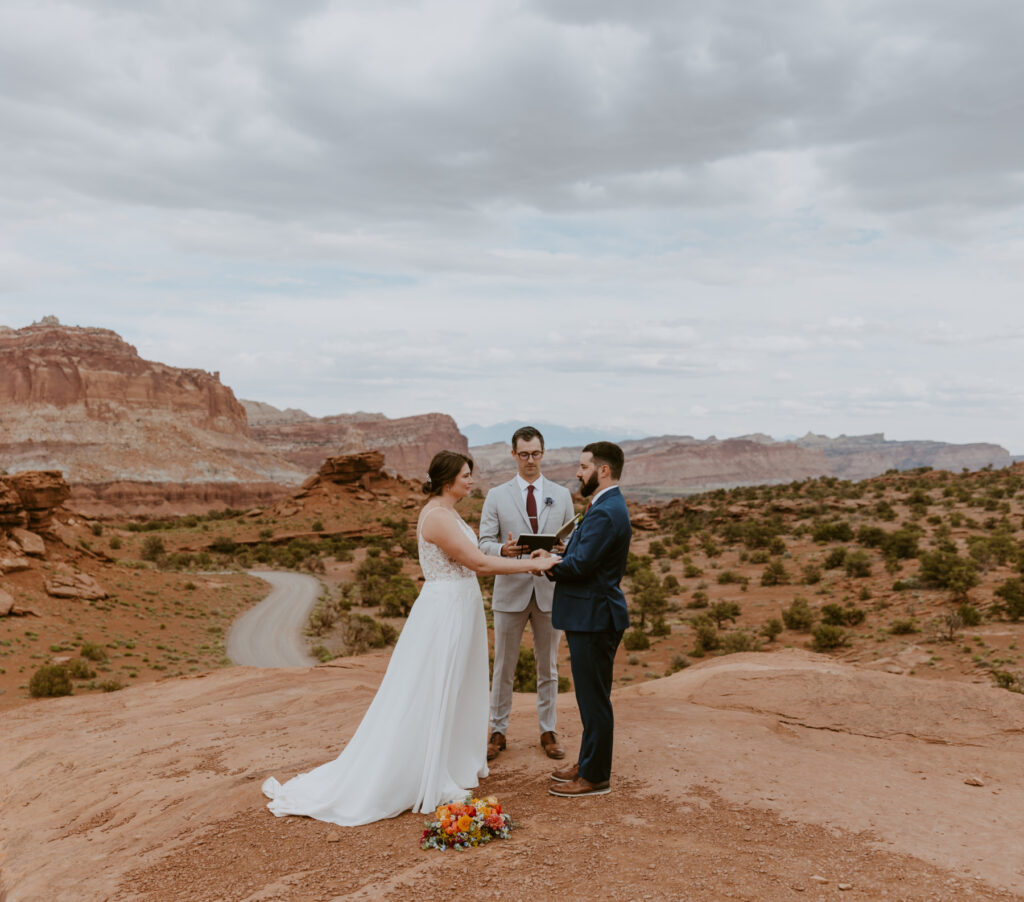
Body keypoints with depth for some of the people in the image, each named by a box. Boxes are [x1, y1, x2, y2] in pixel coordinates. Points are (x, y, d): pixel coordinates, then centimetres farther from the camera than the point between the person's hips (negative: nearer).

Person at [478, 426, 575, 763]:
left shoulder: (561, 495, 6)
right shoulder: (496, 496, 1)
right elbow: (484, 543, -2)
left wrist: (562, 548, -17)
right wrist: (503, 549, -23)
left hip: (550, 589, 1)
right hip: (510, 590, -1)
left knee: (548, 666, 11)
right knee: (503, 667, 7)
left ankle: (548, 731, 22)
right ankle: (498, 731, 20)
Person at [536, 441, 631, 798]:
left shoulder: (605, 513, -20)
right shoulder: (609, 506, 14)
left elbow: (580, 565, -25)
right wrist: (564, 553, 3)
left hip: (594, 618, -11)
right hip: (593, 614, 11)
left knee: (594, 699, 0)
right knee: (591, 697, 19)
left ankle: (595, 777, 11)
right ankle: (589, 764, 31)